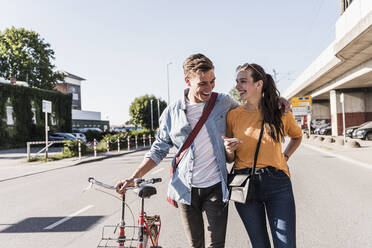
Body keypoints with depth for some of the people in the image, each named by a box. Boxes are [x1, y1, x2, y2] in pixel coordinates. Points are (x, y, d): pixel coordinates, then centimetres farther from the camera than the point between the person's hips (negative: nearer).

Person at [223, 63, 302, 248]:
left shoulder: (281, 111, 0)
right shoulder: (233, 115, 0)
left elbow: (297, 136, 22)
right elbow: (229, 159, 7)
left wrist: (285, 157, 8)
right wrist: (229, 150, -15)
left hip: (277, 184, 0)